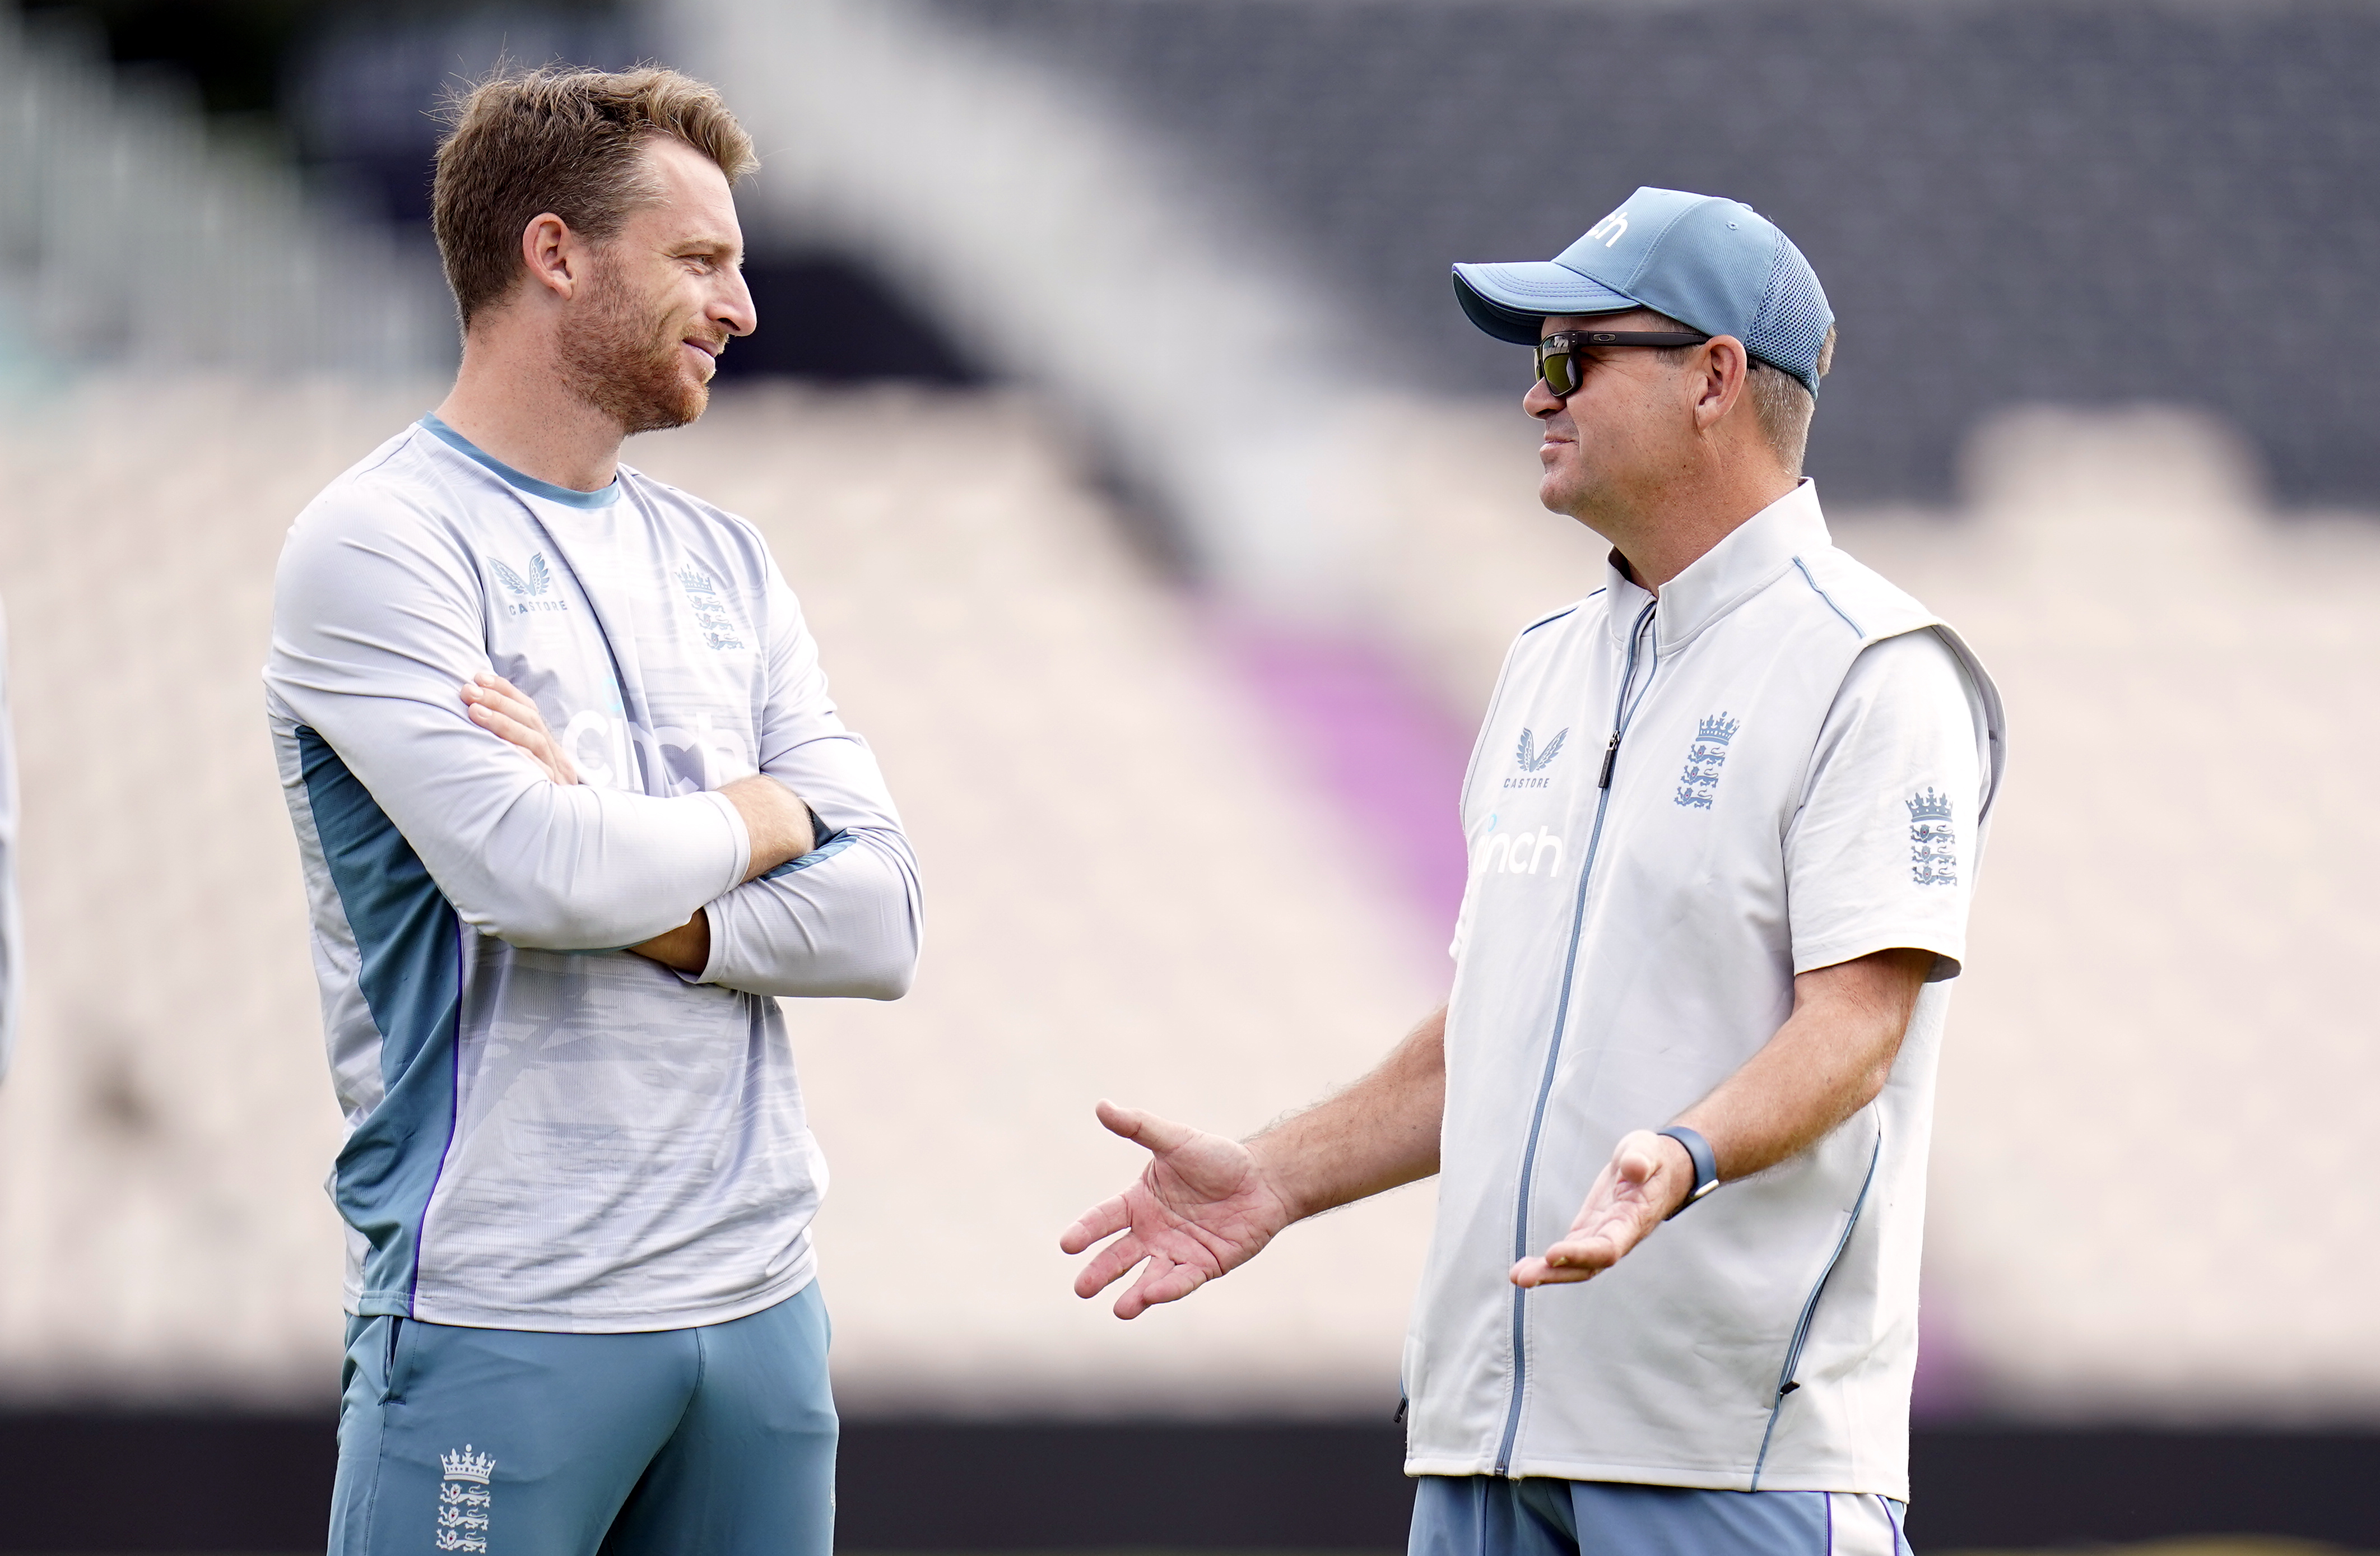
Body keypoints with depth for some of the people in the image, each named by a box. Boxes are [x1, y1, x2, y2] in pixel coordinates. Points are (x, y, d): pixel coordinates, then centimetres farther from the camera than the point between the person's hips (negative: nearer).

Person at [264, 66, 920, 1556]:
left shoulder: (724, 563, 14)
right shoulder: (379, 544, -7)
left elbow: (881, 919, 5)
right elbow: (538, 875, -20)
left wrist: (646, 903, -12)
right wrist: (756, 820, -1)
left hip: (757, 1304, 6)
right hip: (501, 1322, -6)